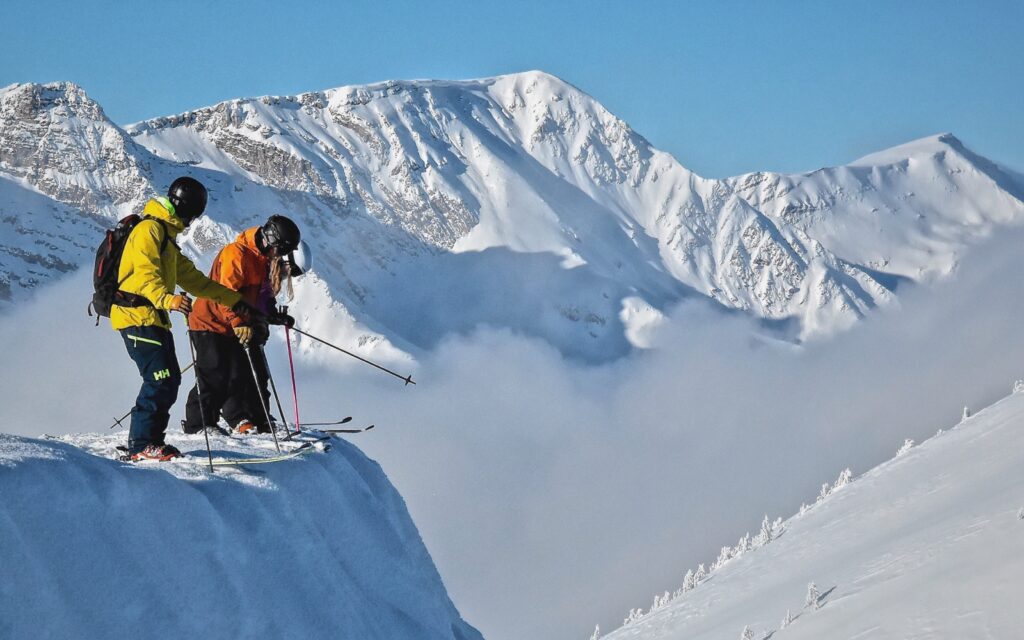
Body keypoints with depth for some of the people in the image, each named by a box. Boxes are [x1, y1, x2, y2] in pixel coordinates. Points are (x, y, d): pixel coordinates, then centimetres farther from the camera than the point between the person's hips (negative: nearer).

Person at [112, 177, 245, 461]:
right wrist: (167, 299, -41)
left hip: (154, 320, 10)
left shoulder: (166, 236, 26)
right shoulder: (149, 229, -8)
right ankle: (142, 445, -14)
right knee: (161, 379, -15)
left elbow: (193, 279, 29)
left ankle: (150, 441, 13)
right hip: (137, 317, -10)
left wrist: (234, 300, 28)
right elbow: (145, 274, -23)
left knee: (169, 380, 8)